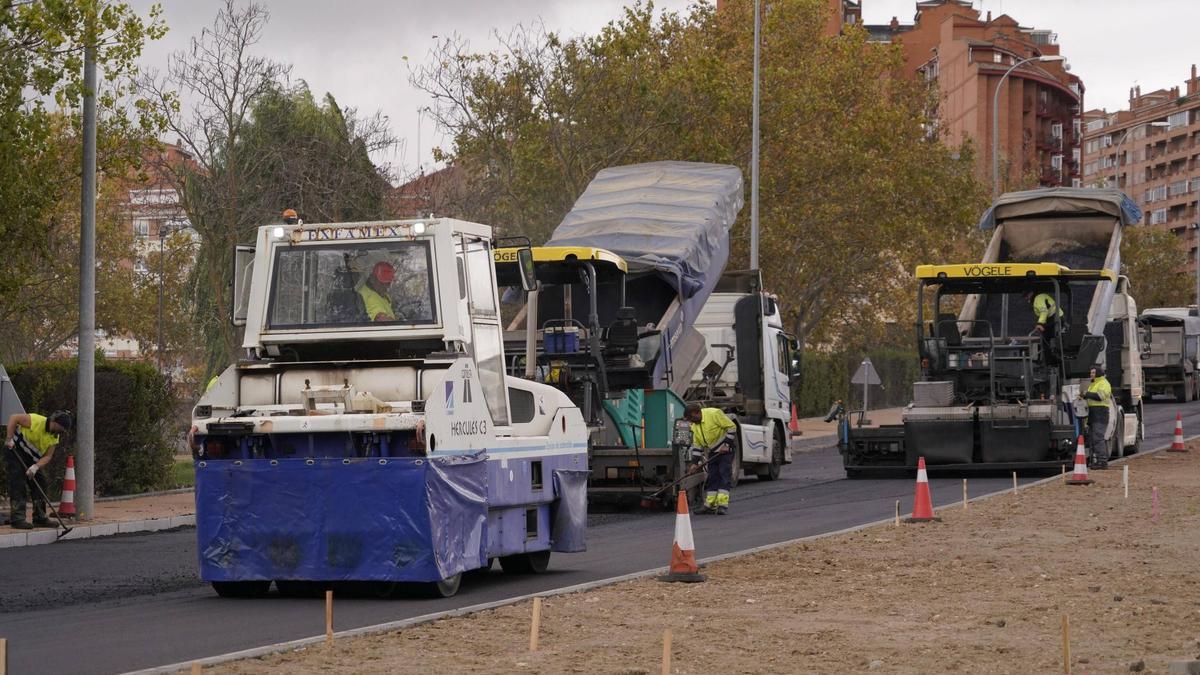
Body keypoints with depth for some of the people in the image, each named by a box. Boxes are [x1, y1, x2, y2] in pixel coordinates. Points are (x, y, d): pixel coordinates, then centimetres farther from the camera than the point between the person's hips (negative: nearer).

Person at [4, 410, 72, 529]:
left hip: (31, 458, 8)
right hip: (15, 449, -8)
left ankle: (40, 518, 13)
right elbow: (13, 418, -20)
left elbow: (48, 456, -7)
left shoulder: (54, 438, -1)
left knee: (41, 483, 5)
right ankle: (18, 518, -14)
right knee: (18, 484, -14)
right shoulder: (36, 421, -22)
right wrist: (9, 439, -26)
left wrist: (36, 467, -25)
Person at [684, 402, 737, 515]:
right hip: (713, 451, 8)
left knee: (724, 474, -13)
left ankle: (723, 504, -15)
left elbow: (731, 427, -18)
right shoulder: (695, 426, 5)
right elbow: (697, 444, 11)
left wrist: (727, 445, -19)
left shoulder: (714, 414, -21)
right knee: (712, 476, 5)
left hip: (726, 448, -8)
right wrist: (696, 462, 3)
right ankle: (710, 505, 7)